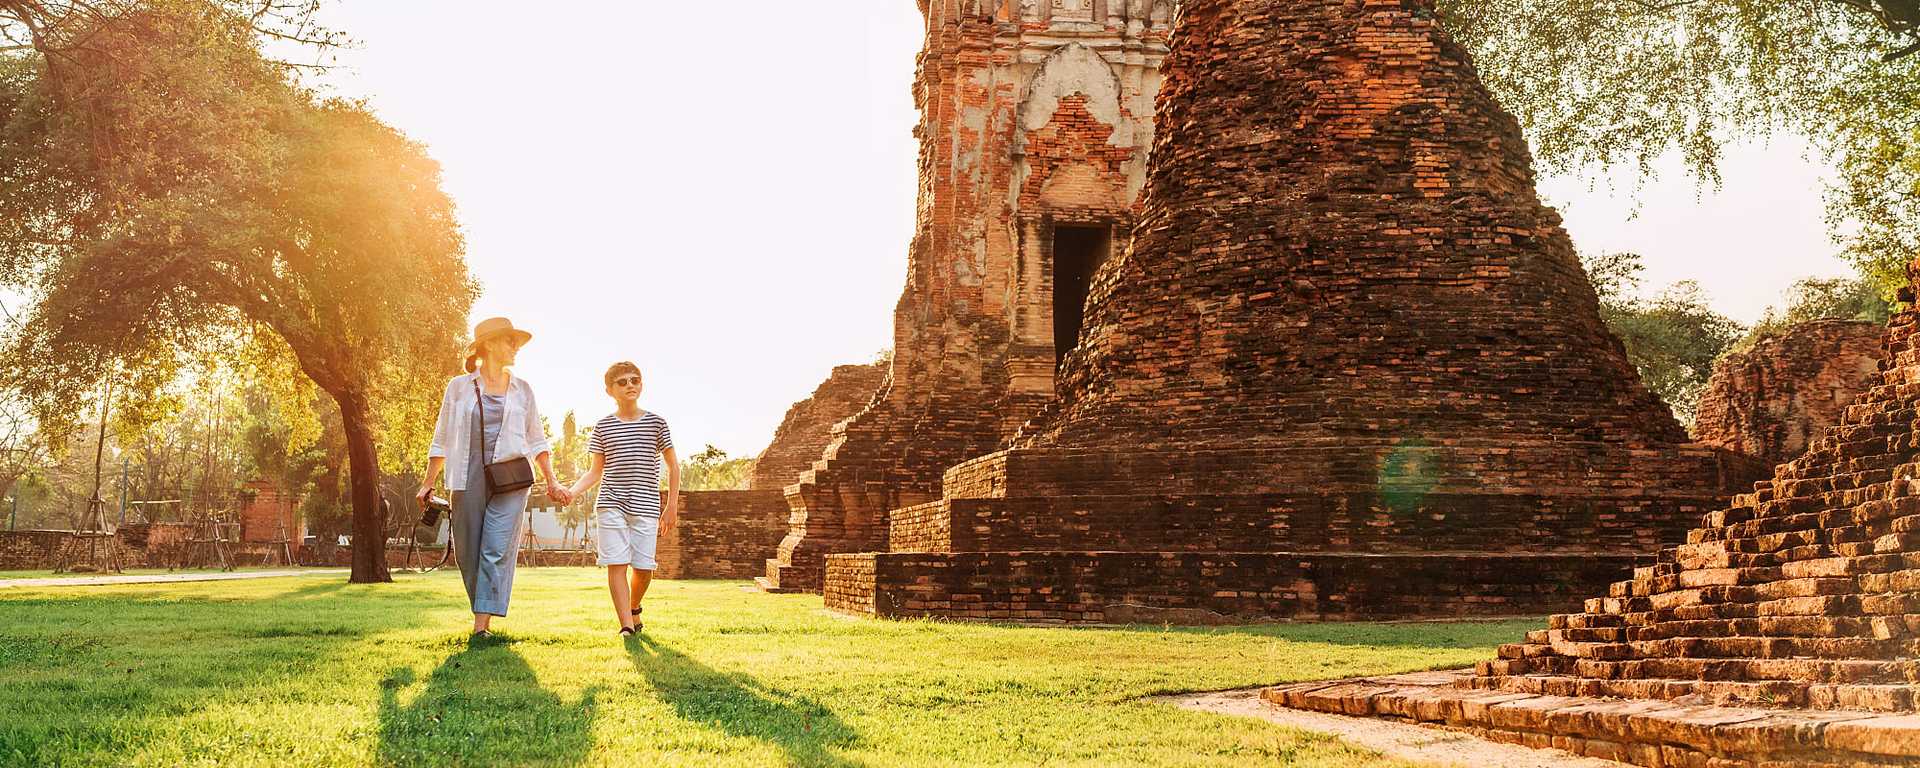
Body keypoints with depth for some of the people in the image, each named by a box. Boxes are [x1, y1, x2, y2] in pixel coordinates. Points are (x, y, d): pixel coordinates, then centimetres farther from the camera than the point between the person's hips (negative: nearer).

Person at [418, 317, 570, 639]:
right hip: (469, 479, 0)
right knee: (468, 552, 3)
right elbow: (442, 439, 10)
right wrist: (428, 482, 6)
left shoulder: (522, 389, 13)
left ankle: (482, 625, -14)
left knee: (498, 550, -11)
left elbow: (536, 440, 16)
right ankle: (481, 610, 22)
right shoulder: (459, 387, 8)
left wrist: (552, 482, 9)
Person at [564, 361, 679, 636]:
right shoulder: (603, 427, 7)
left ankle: (634, 607, 28)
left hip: (646, 507, 0)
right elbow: (596, 471, 11)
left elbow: (673, 466, 9)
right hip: (611, 505, 0)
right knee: (617, 564, -9)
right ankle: (626, 624, -10)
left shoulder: (655, 422, 5)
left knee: (643, 567, -2)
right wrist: (572, 491, -7)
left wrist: (672, 505, 4)